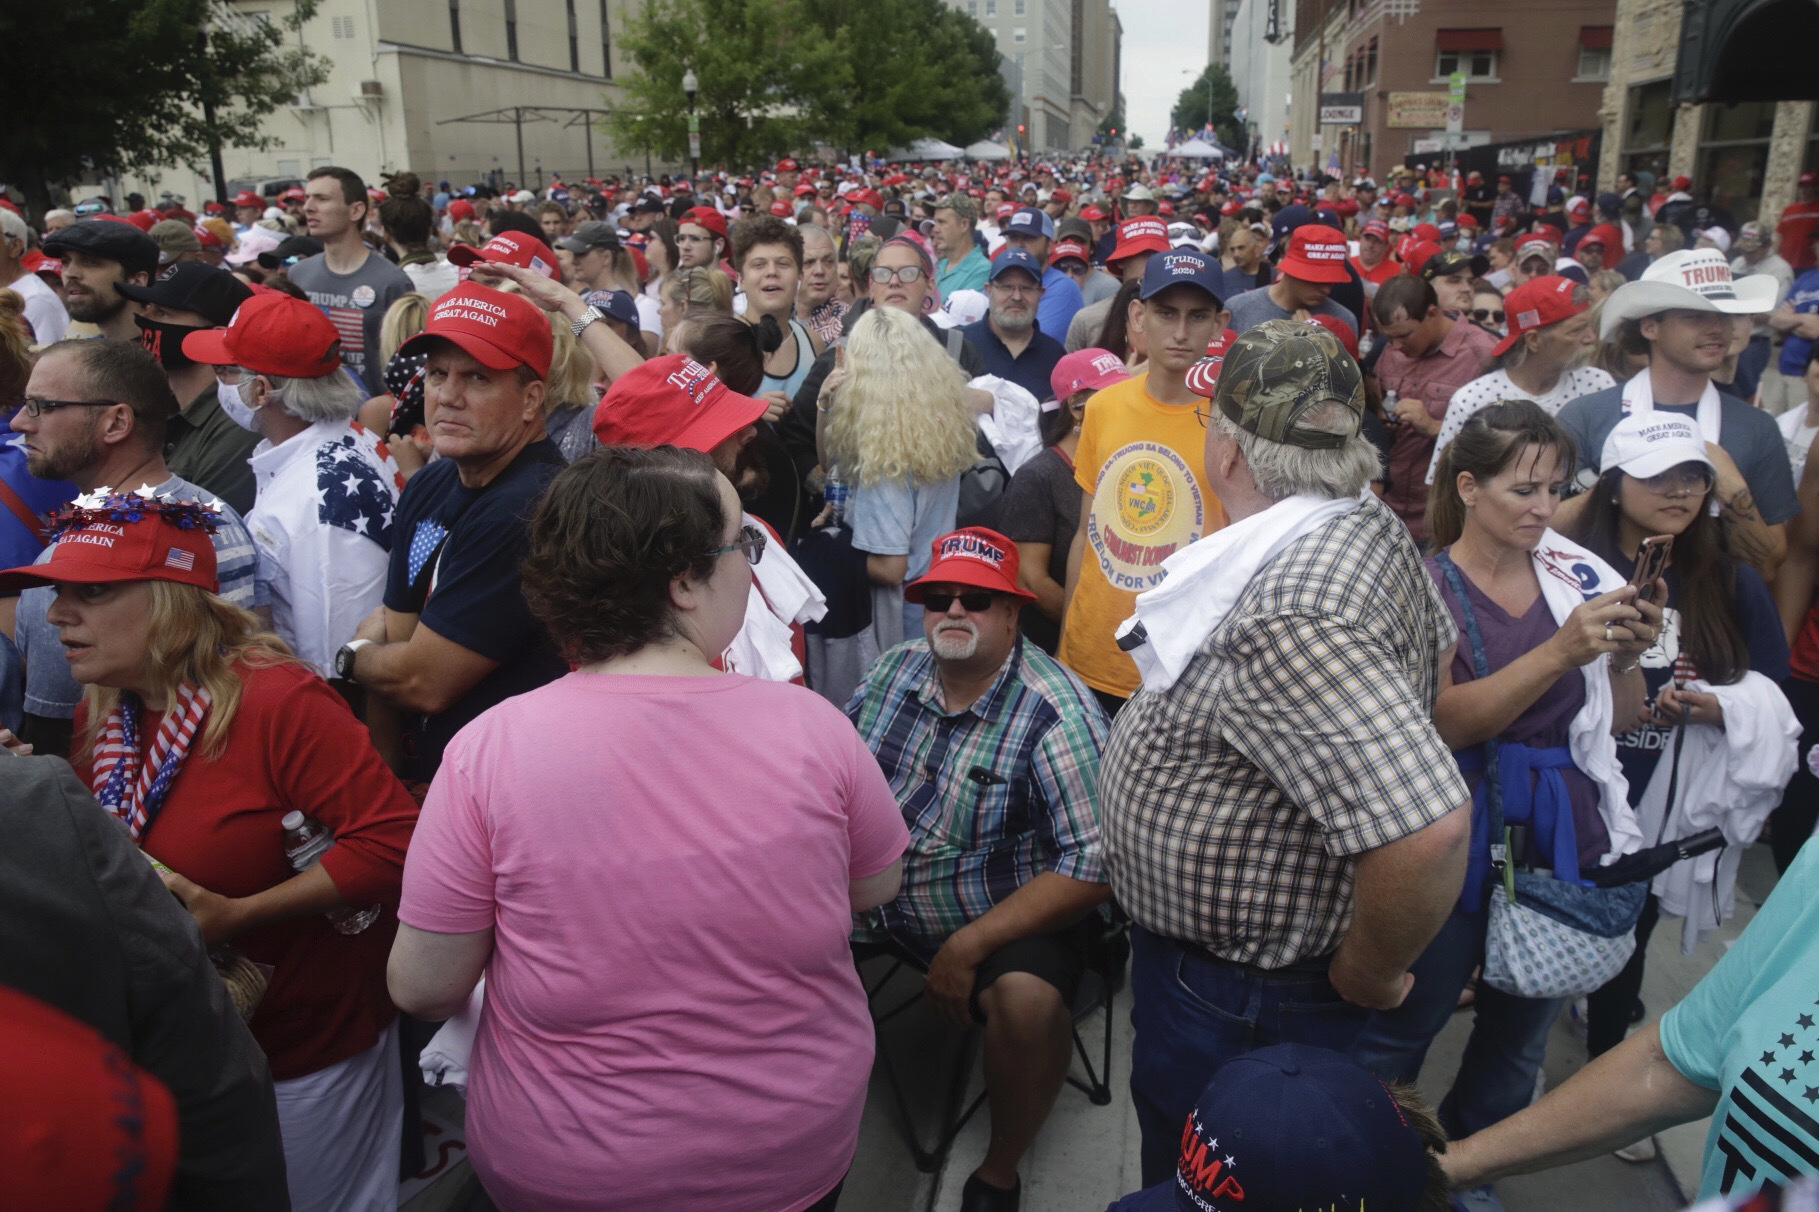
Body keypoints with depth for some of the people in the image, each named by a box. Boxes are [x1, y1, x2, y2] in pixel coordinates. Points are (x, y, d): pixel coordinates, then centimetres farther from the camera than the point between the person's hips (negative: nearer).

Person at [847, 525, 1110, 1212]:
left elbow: (1093, 867, -24)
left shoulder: (1057, 713, -20)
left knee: (1028, 998, -33)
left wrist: (966, 949, -25)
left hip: (1009, 910, -5)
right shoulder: (894, 670, -1)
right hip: (874, 892, 6)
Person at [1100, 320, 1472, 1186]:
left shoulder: (1290, 619, -36)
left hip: (1230, 999, -9)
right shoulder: (1369, 525, -4)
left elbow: (1427, 831, -42)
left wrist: (1366, 977, -24)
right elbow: (1433, 646, 16)